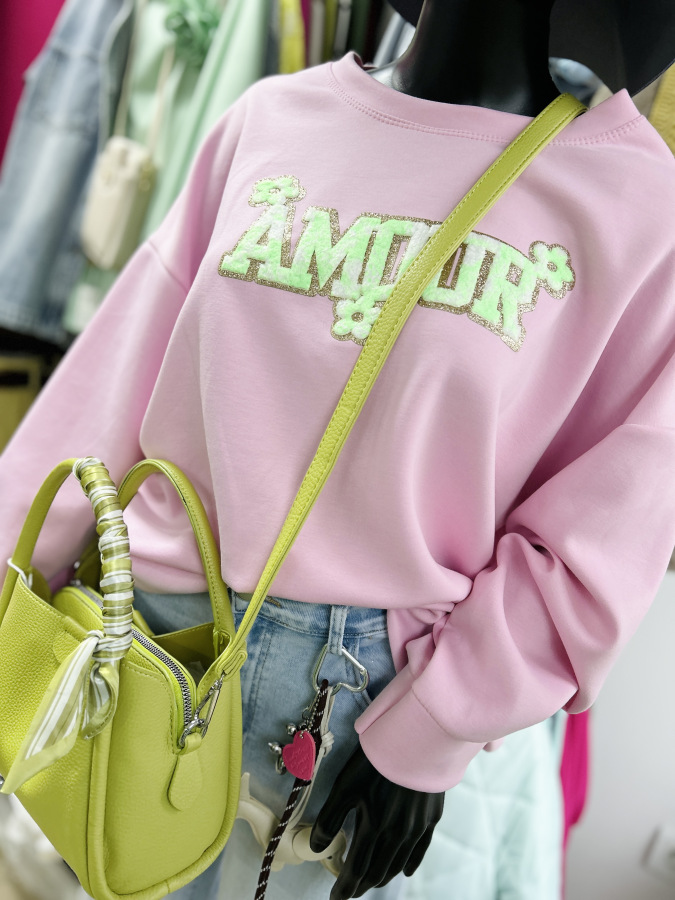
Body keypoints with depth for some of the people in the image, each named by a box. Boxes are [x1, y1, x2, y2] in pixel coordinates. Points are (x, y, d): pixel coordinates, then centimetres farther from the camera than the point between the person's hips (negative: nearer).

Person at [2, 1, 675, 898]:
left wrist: (432, 734, -9)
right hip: (144, 620, 3)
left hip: (380, 680, -2)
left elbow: (599, 538, -8)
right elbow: (122, 367, 1)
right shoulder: (272, 118, 0)